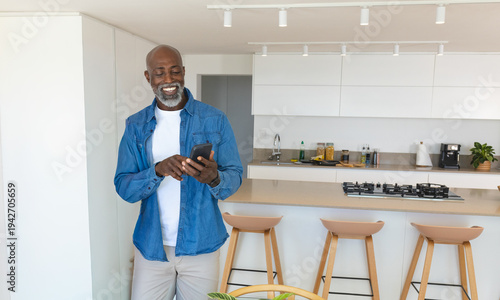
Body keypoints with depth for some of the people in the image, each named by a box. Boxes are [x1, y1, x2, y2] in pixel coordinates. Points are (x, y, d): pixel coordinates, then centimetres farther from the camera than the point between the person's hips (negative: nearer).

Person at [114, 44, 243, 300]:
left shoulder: (215, 120, -3)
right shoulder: (136, 125, 2)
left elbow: (235, 175, -4)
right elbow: (123, 187, -3)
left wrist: (214, 179, -28)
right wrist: (158, 170, -23)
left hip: (200, 246, -1)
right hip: (150, 246, 1)